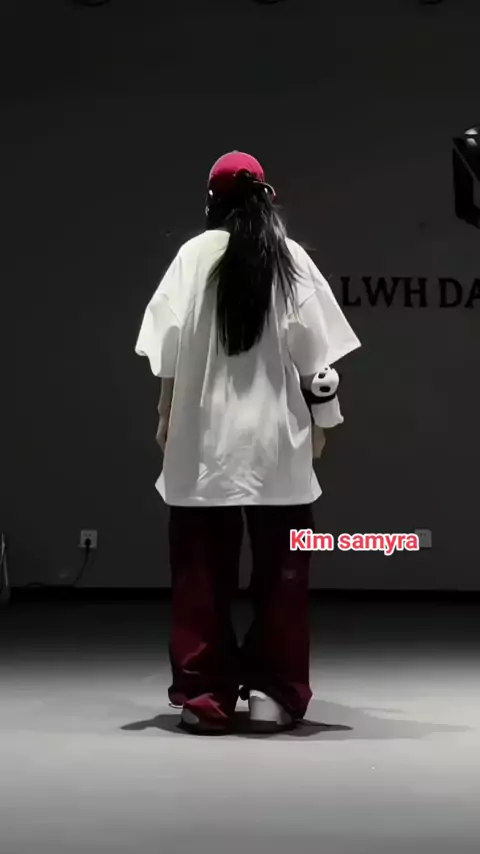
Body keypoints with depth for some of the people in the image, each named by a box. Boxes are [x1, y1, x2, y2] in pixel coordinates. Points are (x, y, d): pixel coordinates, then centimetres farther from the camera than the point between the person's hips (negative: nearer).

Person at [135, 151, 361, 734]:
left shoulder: (195, 254, -1)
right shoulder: (290, 257, 0)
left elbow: (172, 343, -3)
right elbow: (311, 348, 0)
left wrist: (167, 414, 8)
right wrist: (322, 418, 9)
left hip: (204, 436, 0)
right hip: (276, 436, 0)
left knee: (202, 570, 5)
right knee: (280, 568, 7)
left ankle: (204, 694, 6)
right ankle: (273, 691, 6)